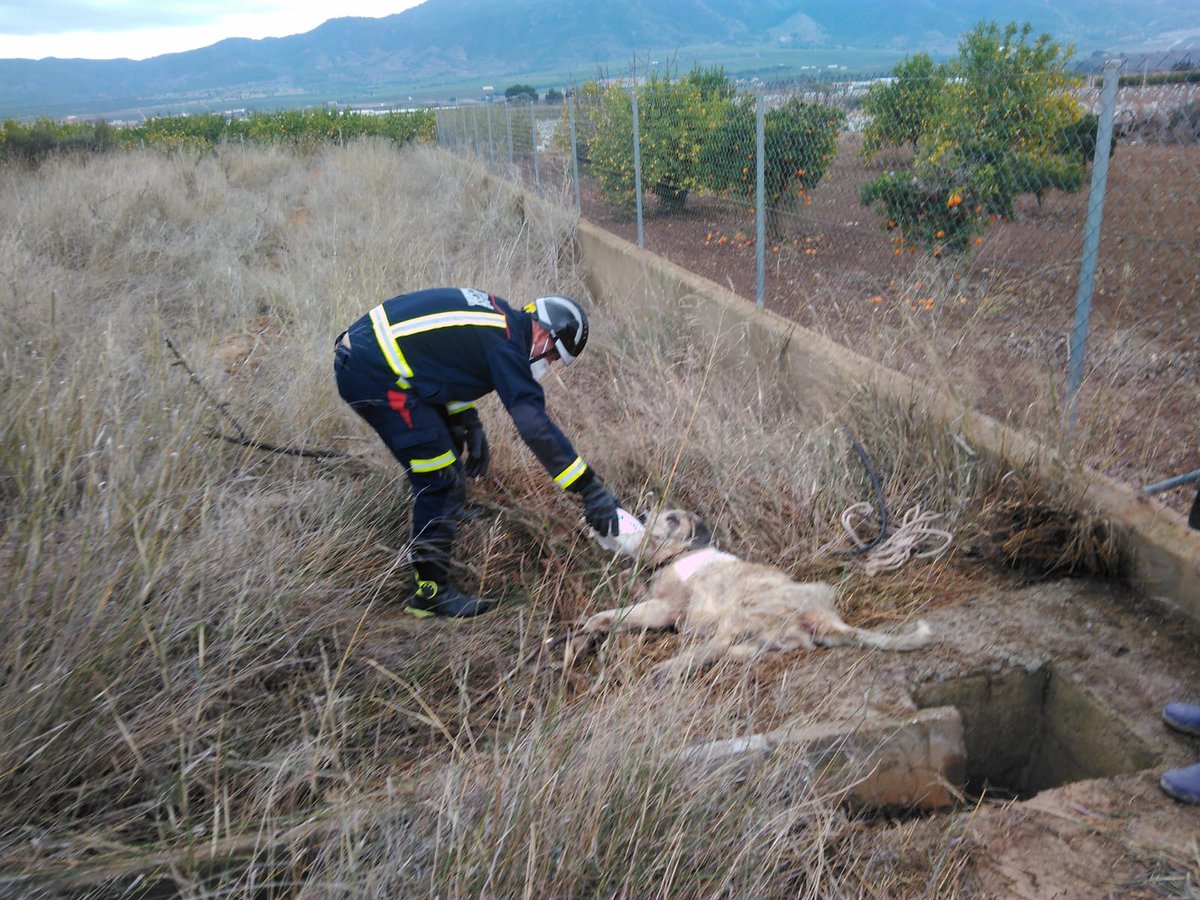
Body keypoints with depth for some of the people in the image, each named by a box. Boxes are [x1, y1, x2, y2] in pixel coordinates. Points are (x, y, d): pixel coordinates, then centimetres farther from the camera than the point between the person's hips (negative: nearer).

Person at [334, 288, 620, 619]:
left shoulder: (500, 313, 10)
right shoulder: (506, 345, -17)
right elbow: (535, 425, -23)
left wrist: (468, 423, 19)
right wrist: (590, 489, -21)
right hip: (373, 375, -11)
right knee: (442, 483, -7)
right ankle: (430, 593, 5)